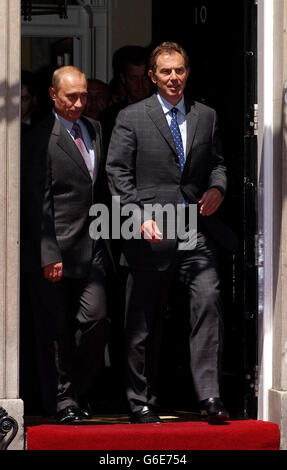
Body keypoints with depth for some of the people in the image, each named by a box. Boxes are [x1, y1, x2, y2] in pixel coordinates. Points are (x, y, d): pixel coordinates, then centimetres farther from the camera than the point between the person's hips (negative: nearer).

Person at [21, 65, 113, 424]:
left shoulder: (94, 130, 14)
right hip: (59, 252, -5)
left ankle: (77, 394, 12)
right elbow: (38, 203, -10)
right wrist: (48, 256, -15)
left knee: (96, 320, -4)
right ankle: (67, 402, 11)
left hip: (93, 249, 5)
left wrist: (106, 241, 13)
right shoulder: (42, 139, -7)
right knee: (62, 330, 1)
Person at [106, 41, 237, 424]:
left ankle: (210, 397, -16)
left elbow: (217, 161, 22)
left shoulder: (206, 116, 13)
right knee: (144, 323, 4)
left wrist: (217, 188, 0)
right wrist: (140, 215, -13)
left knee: (209, 302, -16)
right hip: (151, 232, -2)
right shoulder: (131, 118, 3)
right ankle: (141, 404, 15)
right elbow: (118, 173, -1)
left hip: (196, 232, 2)